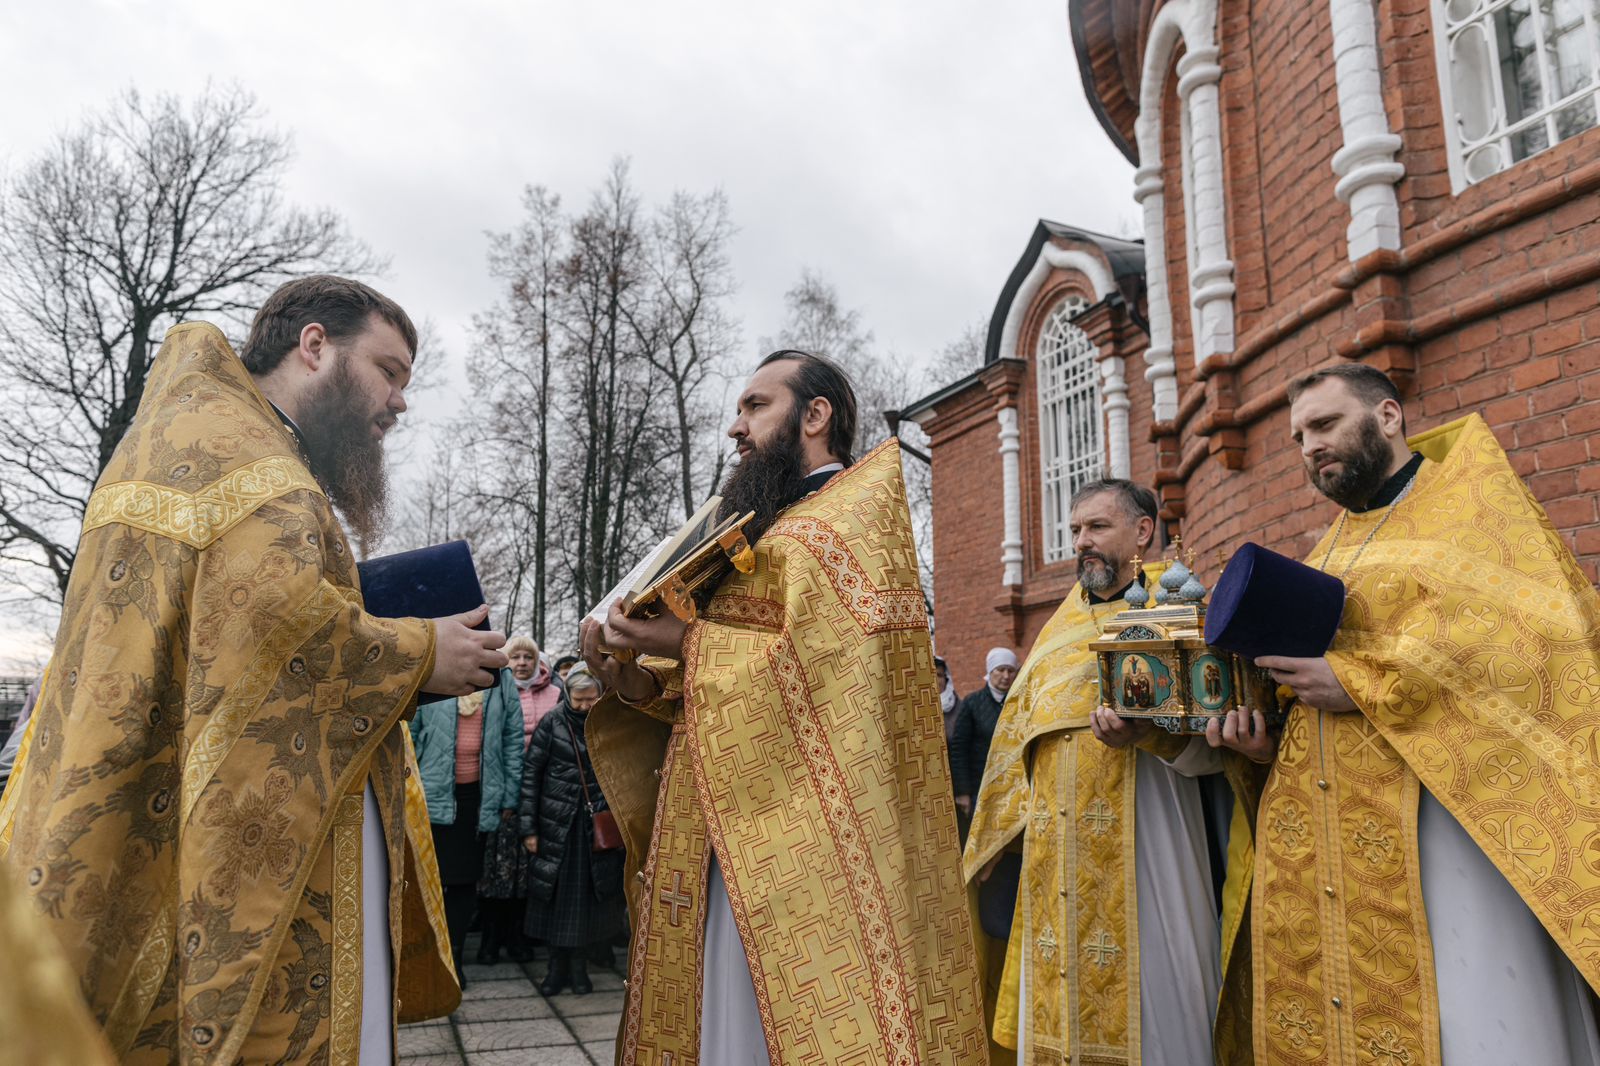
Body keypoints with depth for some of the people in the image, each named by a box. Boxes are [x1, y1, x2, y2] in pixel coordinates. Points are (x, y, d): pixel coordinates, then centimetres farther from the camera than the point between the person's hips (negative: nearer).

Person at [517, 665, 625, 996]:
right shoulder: (552, 723, -4)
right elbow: (531, 773, -3)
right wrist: (528, 827, -7)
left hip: (598, 826, 1)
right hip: (557, 823, -1)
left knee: (589, 892, 7)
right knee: (555, 894, 6)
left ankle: (579, 965, 22)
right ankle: (557, 965, 21)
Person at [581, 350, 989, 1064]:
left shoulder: (856, 510, -4)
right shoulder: (762, 532, 22)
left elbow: (844, 669, -19)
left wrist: (691, 644, -14)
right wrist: (641, 680, 1)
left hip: (797, 847, -8)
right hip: (726, 850, 8)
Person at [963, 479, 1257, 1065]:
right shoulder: (1060, 628, 17)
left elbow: (1213, 741, -9)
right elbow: (1019, 735, 21)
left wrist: (1147, 732, -28)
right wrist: (992, 837, 20)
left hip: (1141, 841, -5)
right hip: (1055, 850, 5)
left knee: (1145, 995, 0)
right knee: (1057, 996, 9)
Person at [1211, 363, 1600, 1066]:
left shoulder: (1470, 497, 4)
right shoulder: (1327, 554, 22)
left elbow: (1523, 625, -12)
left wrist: (1362, 685, -17)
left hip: (1441, 805, -5)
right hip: (1321, 834, 5)